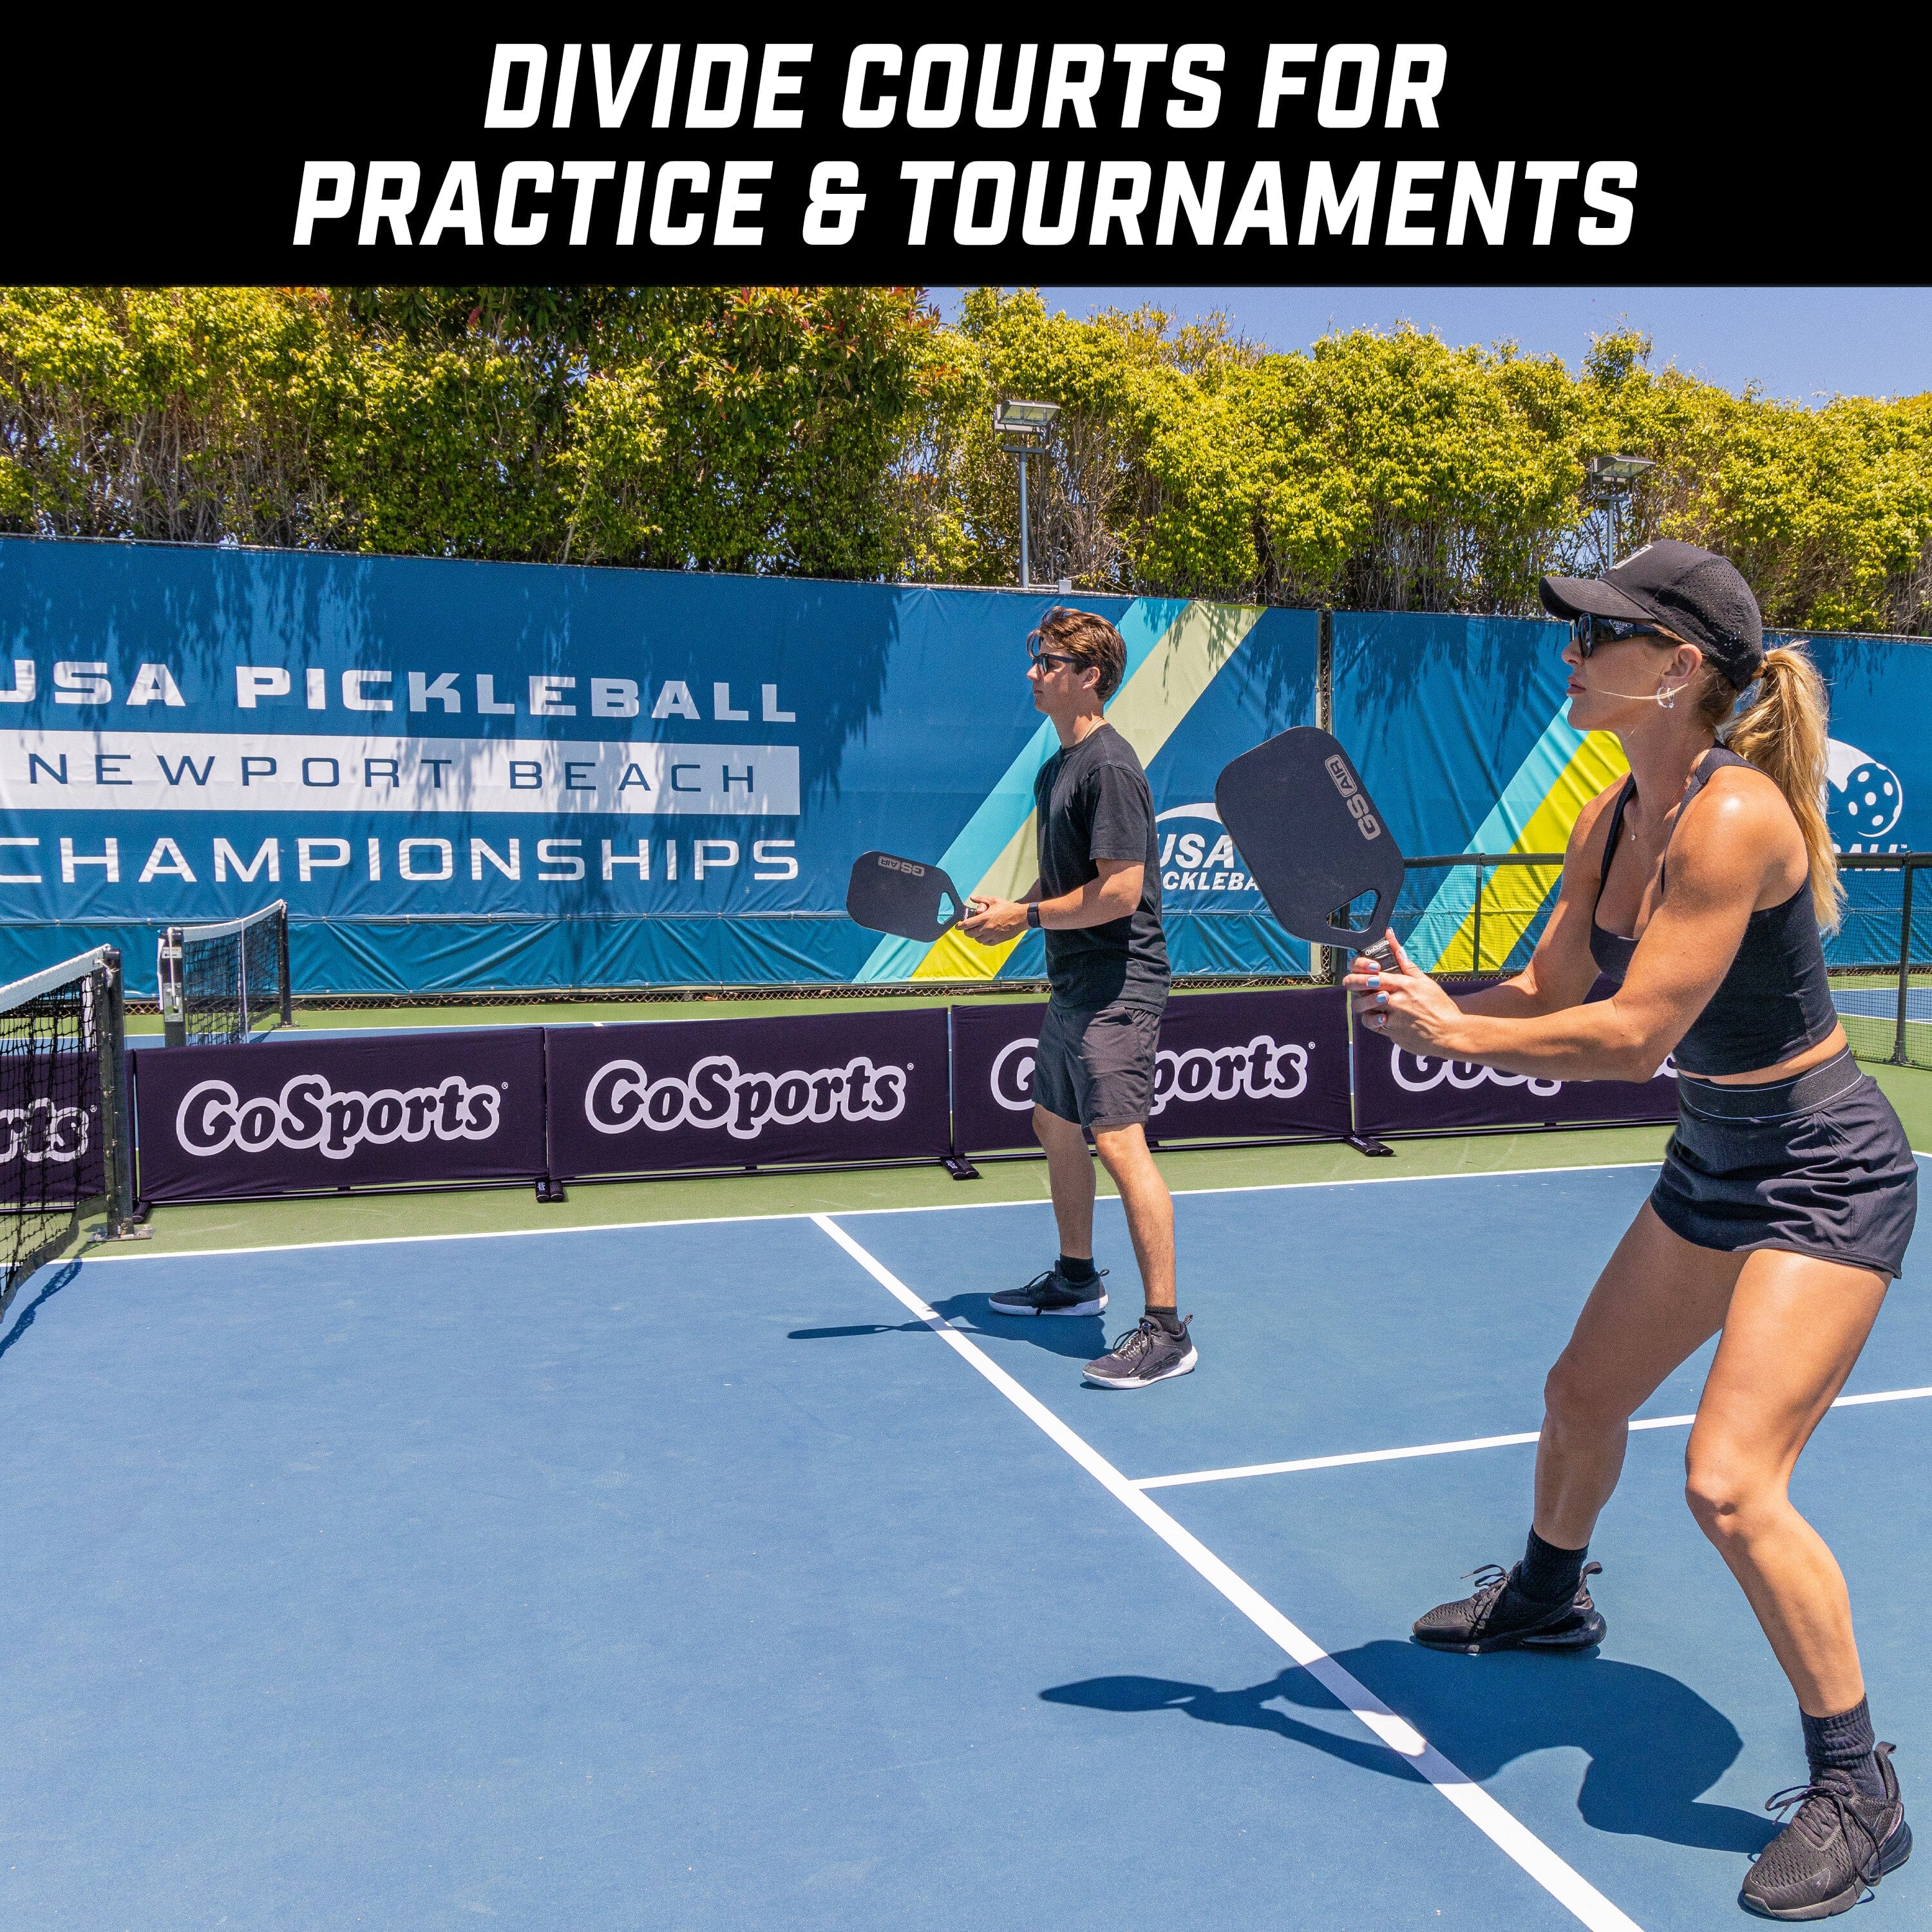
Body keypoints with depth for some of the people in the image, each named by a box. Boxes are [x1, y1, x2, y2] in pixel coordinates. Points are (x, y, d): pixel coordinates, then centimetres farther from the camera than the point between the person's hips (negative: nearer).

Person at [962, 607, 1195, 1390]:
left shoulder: (1110, 767, -16)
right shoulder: (1054, 769, 14)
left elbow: (1119, 891, -22)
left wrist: (1028, 917, -15)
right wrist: (1010, 908, 6)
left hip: (1117, 987, -11)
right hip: (1071, 985, 11)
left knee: (1119, 1143, -14)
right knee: (1055, 1126, 19)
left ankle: (1166, 1329, -8)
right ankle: (1076, 1278, 37)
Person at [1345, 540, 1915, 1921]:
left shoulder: (1736, 813, -28)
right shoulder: (1612, 821, -1)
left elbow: (1630, 1038, -31)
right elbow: (1551, 998, 3)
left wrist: (1448, 1033, -22)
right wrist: (1422, 995, -14)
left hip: (1824, 1182, -9)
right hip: (1714, 1166, 9)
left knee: (1730, 1482, -15)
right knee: (1581, 1397, 19)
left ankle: (1857, 1789, 7)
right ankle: (1548, 1600, 47)